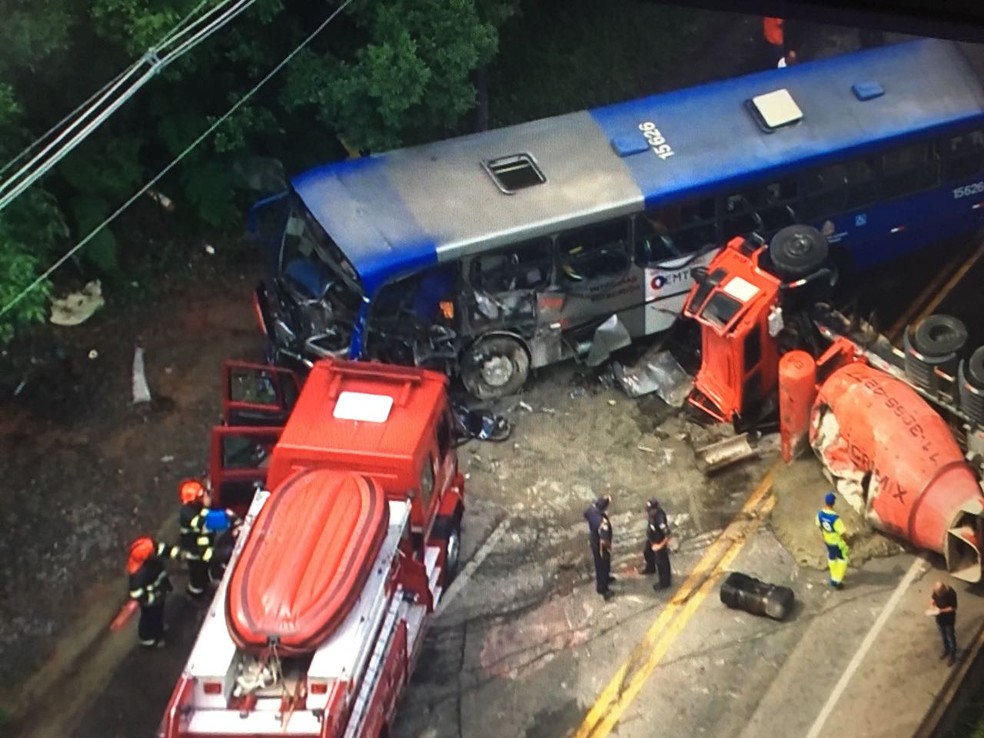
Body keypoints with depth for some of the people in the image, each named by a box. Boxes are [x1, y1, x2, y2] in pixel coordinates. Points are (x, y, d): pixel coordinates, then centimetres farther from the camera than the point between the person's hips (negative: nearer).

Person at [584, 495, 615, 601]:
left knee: (599, 563, 31)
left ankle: (605, 578, 57)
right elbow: (604, 541, -39)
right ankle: (602, 588, 38)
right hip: (601, 546, -7)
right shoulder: (603, 522, -42)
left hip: (593, 541, 7)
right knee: (603, 565, 17)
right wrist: (609, 546, -18)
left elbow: (586, 515, 5)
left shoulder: (591, 510, -20)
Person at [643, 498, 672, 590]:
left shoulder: (659, 519, -42)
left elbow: (668, 535, -37)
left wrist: (660, 545, -26)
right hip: (651, 540, 9)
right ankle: (651, 568, 62)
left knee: (661, 562, 12)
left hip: (659, 543, -9)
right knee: (647, 553, 32)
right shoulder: (653, 512, -17)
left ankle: (664, 582, 34)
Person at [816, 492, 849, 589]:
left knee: (832, 557, 26)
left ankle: (834, 578, 44)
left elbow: (819, 526, 3)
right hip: (837, 542, -6)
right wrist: (846, 541, -8)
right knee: (842, 560, 16)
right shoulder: (835, 518, -35)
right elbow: (842, 532, -27)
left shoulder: (820, 514, -15)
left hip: (827, 540, 6)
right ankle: (837, 581, 19)